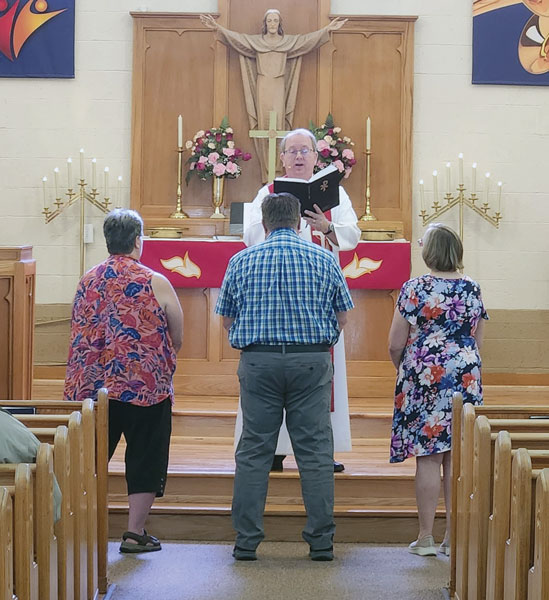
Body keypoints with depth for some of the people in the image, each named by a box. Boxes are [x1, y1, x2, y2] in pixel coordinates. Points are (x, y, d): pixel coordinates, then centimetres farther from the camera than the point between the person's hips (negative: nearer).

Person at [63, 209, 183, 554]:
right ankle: (135, 533, 7)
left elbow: (79, 335, 13)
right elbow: (178, 340, -1)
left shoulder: (87, 281, 5)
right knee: (145, 458, 6)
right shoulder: (155, 283, -7)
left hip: (90, 386, 4)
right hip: (146, 385, -4)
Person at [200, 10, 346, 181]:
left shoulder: (290, 41, 9)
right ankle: (266, 173, -2)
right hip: (262, 88, 0)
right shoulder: (255, 41, 8)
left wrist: (328, 29, -2)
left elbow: (310, 38, 6)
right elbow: (235, 37, 1)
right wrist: (217, 28, -11)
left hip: (279, 88, 0)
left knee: (279, 125, -7)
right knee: (264, 125, -3)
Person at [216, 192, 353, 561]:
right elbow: (343, 316, 10)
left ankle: (246, 541, 7)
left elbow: (227, 318, 10)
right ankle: (321, 541, 6)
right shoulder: (324, 259, 4)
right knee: (315, 451, 4)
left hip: (258, 361, 0)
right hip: (312, 362, 0)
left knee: (254, 451, 5)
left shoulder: (241, 261, 4)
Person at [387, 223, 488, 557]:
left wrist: (402, 368, 13)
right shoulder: (473, 289, 5)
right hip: (466, 376, 4)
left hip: (424, 378, -3)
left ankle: (426, 538, 2)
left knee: (429, 458, -1)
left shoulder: (415, 289, -7)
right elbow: (478, 342, 12)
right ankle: (453, 537, 10)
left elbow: (395, 344, -6)